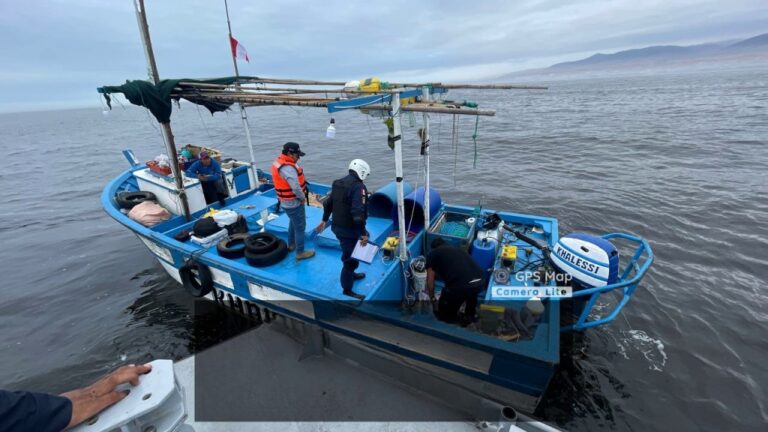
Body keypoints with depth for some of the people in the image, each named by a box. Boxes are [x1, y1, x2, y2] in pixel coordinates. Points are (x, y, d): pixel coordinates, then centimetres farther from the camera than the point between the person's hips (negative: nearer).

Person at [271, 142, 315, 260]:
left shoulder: (279, 162, 5)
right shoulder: (288, 168, -28)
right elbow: (296, 187, -36)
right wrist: (303, 198, -18)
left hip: (287, 201, 10)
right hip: (294, 203, -10)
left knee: (293, 223, 28)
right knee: (300, 227, 3)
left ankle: (291, 244, 44)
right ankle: (300, 253, 16)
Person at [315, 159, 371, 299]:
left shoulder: (338, 183, 10)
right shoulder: (358, 186, -20)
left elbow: (328, 203, 19)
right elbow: (358, 213, -28)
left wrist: (324, 221, 30)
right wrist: (364, 233, -23)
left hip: (337, 226, 9)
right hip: (349, 229, -9)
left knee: (349, 254, 28)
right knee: (350, 258, 5)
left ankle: (351, 274, 48)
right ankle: (347, 290, 19)